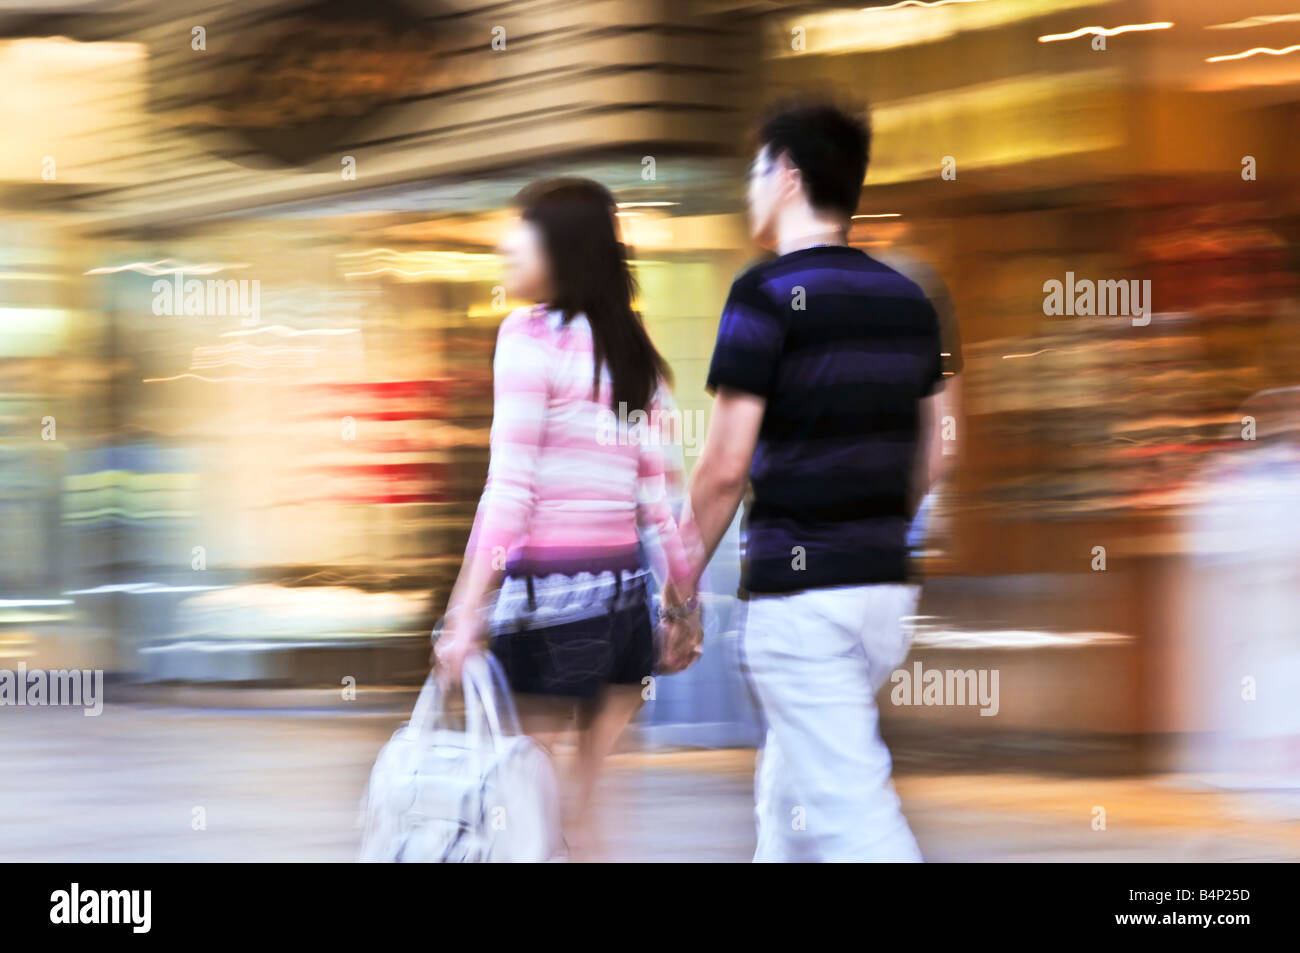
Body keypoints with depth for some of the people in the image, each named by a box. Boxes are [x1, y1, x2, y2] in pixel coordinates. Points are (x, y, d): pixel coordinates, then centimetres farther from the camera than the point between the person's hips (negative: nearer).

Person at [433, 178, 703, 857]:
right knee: (597, 810, 9)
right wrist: (682, 602, 20)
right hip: (626, 590, 7)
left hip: (547, 592, -7)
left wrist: (465, 615, -13)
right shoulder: (632, 350, 13)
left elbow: (510, 490, -12)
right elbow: (657, 494, 13)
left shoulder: (531, 335, -6)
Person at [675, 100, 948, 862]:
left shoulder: (768, 294, -11)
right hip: (887, 584, 7)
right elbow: (929, 460, 15)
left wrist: (683, 580, -2)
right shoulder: (906, 299, 10)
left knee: (850, 810, -8)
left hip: (799, 591, -7)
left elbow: (726, 468, -13)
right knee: (787, 793, 20)